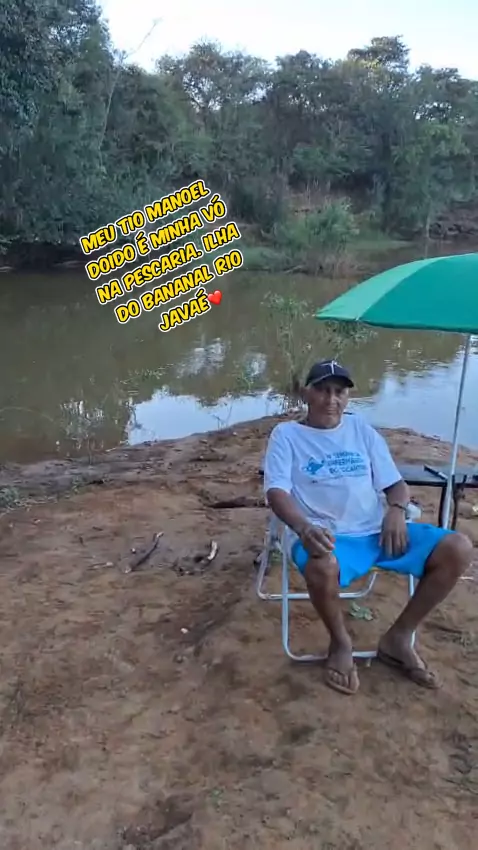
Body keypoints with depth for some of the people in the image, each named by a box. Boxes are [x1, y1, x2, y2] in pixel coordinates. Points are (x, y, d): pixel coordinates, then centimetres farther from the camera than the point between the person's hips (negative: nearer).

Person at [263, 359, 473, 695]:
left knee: (457, 549, -14)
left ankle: (398, 638, 2)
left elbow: (396, 483, 15)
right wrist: (304, 528, -28)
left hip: (377, 531, 5)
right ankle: (341, 643, -6)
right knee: (322, 567, -41)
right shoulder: (287, 434, 5)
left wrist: (396, 509, -9)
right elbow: (277, 491, -7)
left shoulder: (361, 429, 16)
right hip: (326, 537, -4)